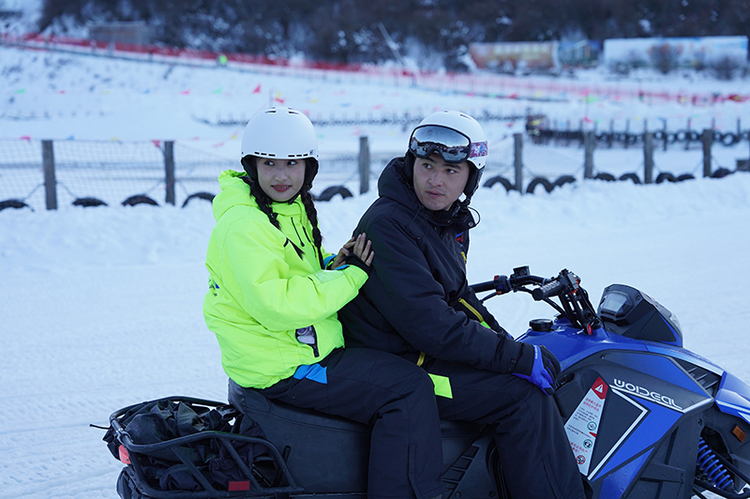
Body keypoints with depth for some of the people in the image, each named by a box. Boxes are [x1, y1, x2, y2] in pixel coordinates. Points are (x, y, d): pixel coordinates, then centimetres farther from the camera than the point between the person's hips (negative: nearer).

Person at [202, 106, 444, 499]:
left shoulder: (292, 211, 13)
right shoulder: (242, 225, -18)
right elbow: (275, 305, -27)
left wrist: (333, 265, 2)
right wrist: (349, 276, -21)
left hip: (309, 347, 10)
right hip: (280, 369, -10)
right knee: (410, 387, -17)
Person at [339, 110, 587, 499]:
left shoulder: (450, 222, 8)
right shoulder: (388, 225, -22)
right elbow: (429, 325, -27)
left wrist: (505, 341, 6)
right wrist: (519, 357, -23)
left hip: (427, 350, 10)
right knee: (524, 396, -17)